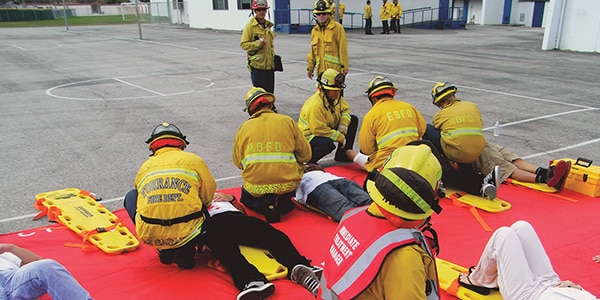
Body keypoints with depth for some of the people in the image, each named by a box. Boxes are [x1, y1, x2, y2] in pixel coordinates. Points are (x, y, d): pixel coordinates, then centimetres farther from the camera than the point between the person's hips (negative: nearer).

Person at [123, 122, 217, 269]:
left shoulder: (145, 166, 13)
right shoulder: (194, 160, 6)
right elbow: (208, 197, 10)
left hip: (150, 238, 1)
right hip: (186, 234, 0)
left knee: (131, 196, 28)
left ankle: (164, 250, 18)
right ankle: (185, 251, 8)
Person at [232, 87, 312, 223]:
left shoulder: (244, 127, 1)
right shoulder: (287, 121, -1)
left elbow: (237, 162, 8)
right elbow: (305, 155, 0)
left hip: (255, 188, 0)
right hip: (287, 185, 1)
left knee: (245, 198, 34)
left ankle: (266, 206, 2)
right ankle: (280, 205, 1)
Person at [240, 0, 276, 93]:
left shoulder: (268, 25, 13)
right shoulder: (250, 26, -8)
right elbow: (243, 44, -11)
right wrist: (257, 44, -24)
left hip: (269, 65, 6)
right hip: (257, 65, -6)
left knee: (270, 92, 12)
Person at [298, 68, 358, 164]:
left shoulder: (335, 96, -4)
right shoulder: (315, 105, -31)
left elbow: (345, 109, 12)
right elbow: (319, 129, -33)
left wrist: (343, 124, -11)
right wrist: (341, 138, -26)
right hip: (310, 136, -9)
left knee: (353, 119, 5)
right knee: (328, 144, -42)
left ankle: (342, 155, 12)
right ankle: (307, 161, -12)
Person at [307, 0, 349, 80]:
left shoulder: (337, 27, -5)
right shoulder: (314, 30, 13)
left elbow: (343, 49, -8)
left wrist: (344, 67, -11)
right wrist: (310, 68, 21)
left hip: (334, 69, -6)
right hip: (321, 69, 6)